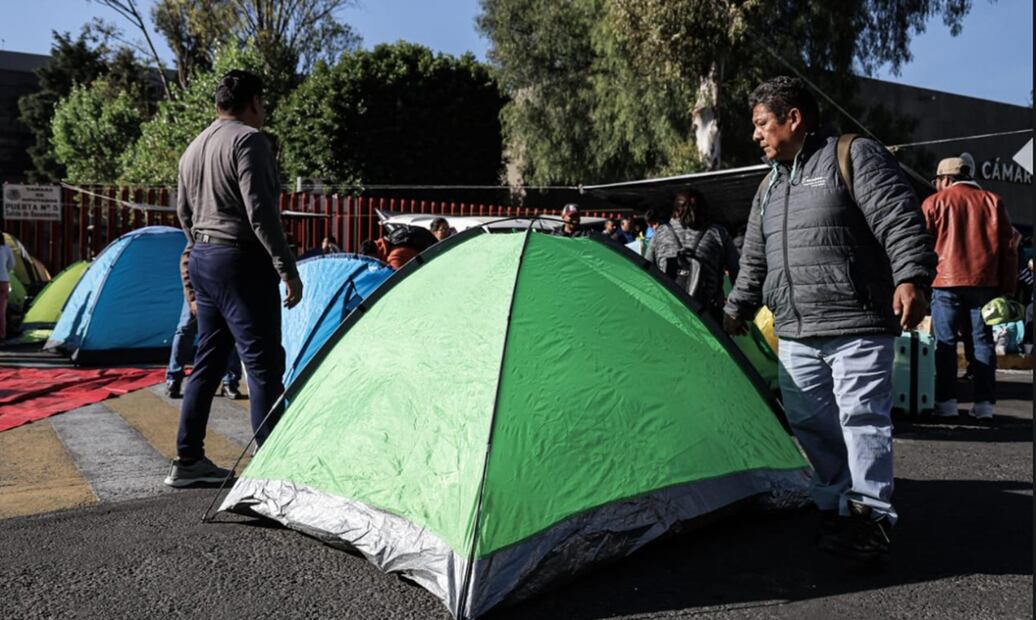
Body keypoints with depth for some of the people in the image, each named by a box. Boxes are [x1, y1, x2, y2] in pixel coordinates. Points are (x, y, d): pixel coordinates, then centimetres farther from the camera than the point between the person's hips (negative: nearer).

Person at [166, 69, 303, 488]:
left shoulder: (194, 148, 18)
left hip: (200, 260, 9)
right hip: (240, 262, -9)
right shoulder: (249, 140, -10)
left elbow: (184, 213, 24)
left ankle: (188, 461, 21)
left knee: (208, 362, 15)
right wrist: (288, 268, -18)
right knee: (263, 364, -7)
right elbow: (260, 212, -19)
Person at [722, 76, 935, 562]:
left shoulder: (857, 156, -1)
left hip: (857, 326, -7)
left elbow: (900, 220, -11)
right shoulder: (770, 187, 20)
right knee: (811, 424, 8)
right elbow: (754, 260, 26)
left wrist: (910, 277, -22)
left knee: (862, 418, -6)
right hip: (795, 334, 7)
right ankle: (833, 507, 21)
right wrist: (737, 309, 26)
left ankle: (870, 513, 1)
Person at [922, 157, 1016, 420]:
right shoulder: (993, 201, 13)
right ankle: (984, 403, 5)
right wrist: (1008, 288, 10)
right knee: (983, 341, 6)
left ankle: (946, 402, 0)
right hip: (985, 282, 2)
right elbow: (1008, 247, 9)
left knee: (945, 342, 2)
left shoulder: (934, 202, 5)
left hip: (947, 282, -2)